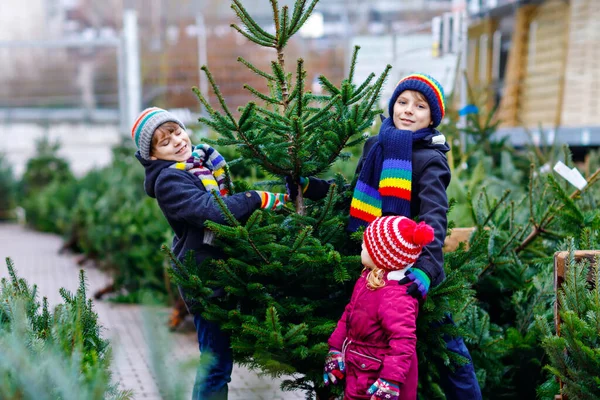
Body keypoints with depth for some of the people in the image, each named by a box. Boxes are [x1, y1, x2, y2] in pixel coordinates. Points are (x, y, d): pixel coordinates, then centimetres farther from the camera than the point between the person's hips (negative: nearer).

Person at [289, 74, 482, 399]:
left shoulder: (430, 160, -11)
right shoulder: (376, 147, 7)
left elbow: (434, 219, -24)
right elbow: (356, 194, 18)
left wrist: (426, 268, -39)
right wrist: (307, 186, 9)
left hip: (411, 267, -5)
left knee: (443, 340, 3)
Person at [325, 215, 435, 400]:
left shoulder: (395, 297, -30)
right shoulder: (368, 279, 0)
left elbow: (403, 341, -34)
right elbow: (349, 314, 13)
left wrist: (390, 382, -35)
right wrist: (335, 349, 15)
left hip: (376, 380, -10)